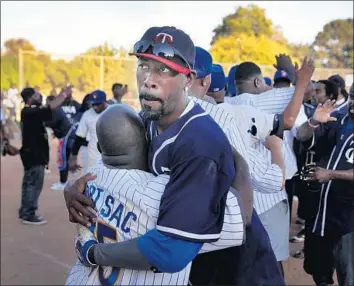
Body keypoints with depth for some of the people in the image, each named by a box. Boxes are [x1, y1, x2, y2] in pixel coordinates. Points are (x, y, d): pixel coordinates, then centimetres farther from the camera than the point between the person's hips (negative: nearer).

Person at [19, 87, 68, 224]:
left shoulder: (31, 112, 12)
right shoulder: (30, 112, -18)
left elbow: (48, 108, 10)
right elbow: (50, 108, -24)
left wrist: (62, 95, 4)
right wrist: (64, 94, -14)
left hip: (33, 153, 10)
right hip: (34, 154, -10)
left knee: (29, 183, 16)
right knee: (34, 184, -4)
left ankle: (25, 212, 24)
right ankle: (28, 215, 3)